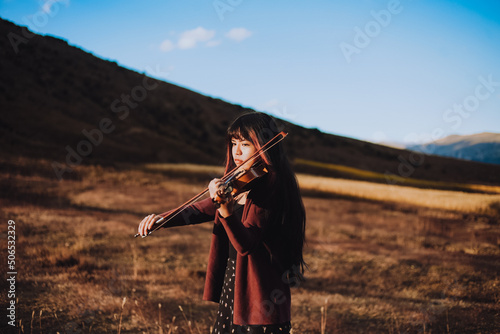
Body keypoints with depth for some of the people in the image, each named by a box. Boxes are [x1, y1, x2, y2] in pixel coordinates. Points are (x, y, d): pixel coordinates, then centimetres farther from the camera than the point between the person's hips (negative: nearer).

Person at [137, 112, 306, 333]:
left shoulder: (270, 187, -18)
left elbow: (245, 244, -26)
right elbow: (200, 210, 10)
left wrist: (225, 208, -42)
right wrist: (161, 219, -6)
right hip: (231, 284, 8)